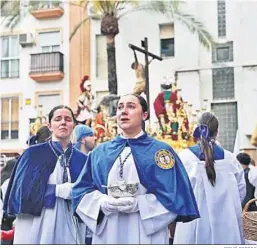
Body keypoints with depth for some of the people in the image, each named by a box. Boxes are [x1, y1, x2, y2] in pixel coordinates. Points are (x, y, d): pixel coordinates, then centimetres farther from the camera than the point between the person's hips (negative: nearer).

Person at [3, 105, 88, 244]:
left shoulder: (82, 159, 9)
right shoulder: (33, 154, 0)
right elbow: (22, 189, -8)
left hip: (69, 227, 3)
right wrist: (57, 190, -16)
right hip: (36, 225, -2)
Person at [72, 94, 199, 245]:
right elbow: (81, 190, 8)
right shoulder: (100, 152, 9)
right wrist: (102, 202, -11)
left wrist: (139, 204, -17)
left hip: (147, 234, -2)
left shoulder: (160, 151, -1)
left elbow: (175, 195, -7)